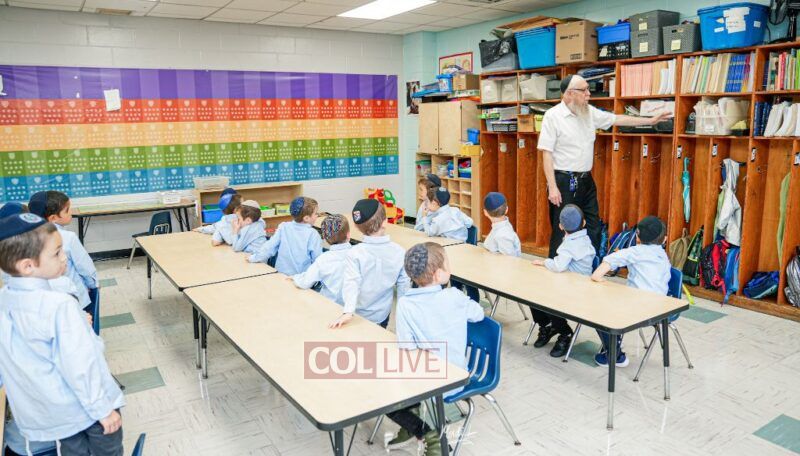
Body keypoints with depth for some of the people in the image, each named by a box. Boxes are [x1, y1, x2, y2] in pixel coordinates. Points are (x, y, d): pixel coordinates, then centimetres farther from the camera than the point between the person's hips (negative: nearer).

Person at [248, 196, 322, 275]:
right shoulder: (313, 234, -10)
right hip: (302, 277, -5)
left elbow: (270, 246, 4)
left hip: (280, 274, 5)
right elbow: (318, 259, -8)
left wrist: (254, 258, 14)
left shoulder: (283, 227, 1)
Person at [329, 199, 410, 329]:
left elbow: (351, 283, -30)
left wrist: (348, 312, -37)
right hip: (383, 314, 2)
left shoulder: (355, 253, -19)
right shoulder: (399, 252, -12)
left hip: (359, 316, -2)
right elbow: (404, 285, -5)